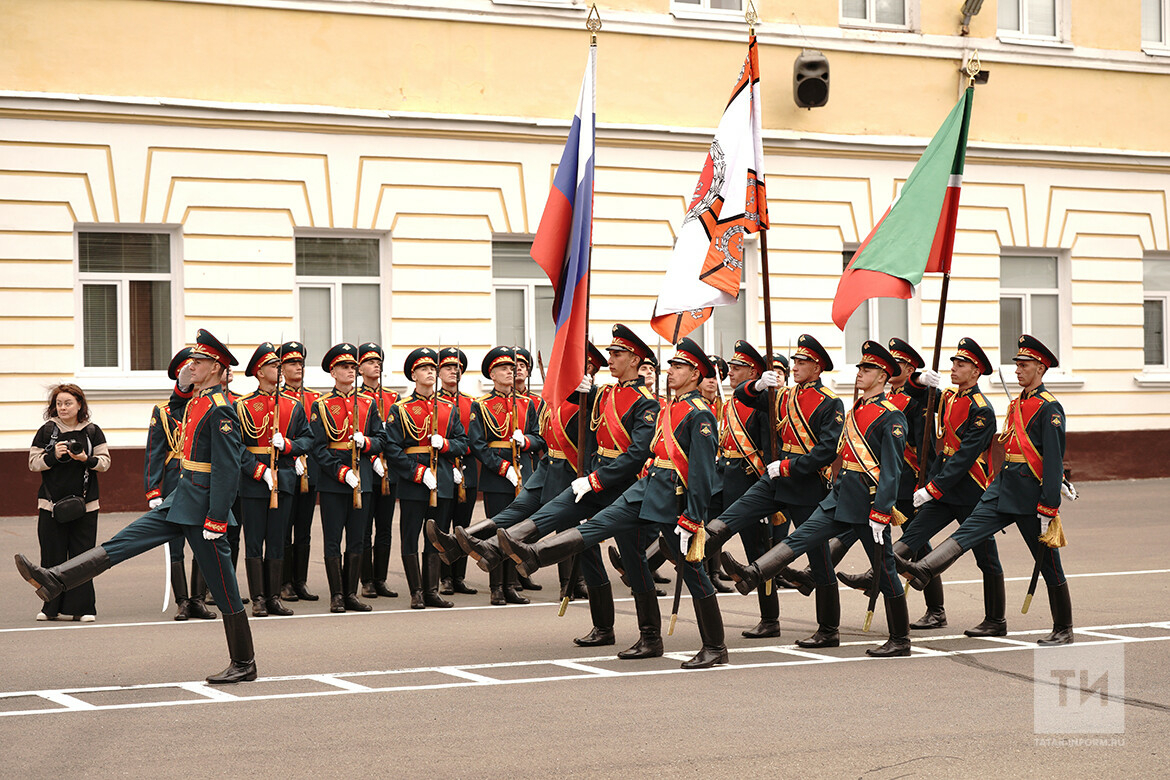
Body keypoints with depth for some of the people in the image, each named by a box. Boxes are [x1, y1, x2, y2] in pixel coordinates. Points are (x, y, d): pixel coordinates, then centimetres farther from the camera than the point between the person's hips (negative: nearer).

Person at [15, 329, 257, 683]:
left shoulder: (220, 409, -17)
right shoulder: (195, 399, 10)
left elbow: (228, 468, -21)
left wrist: (215, 520, -24)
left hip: (203, 507, -9)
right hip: (180, 501, 9)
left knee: (223, 587, 0)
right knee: (123, 542, 1)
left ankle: (244, 664, 10)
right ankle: (55, 581, -3)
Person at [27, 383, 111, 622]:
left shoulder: (92, 432, 6)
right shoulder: (46, 431, 5)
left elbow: (105, 462, 4)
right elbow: (33, 463, 3)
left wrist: (86, 459, -14)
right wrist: (53, 456, -14)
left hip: (84, 504, 0)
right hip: (51, 503, 0)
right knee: (53, 556, 1)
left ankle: (82, 607, 4)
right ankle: (51, 607, 10)